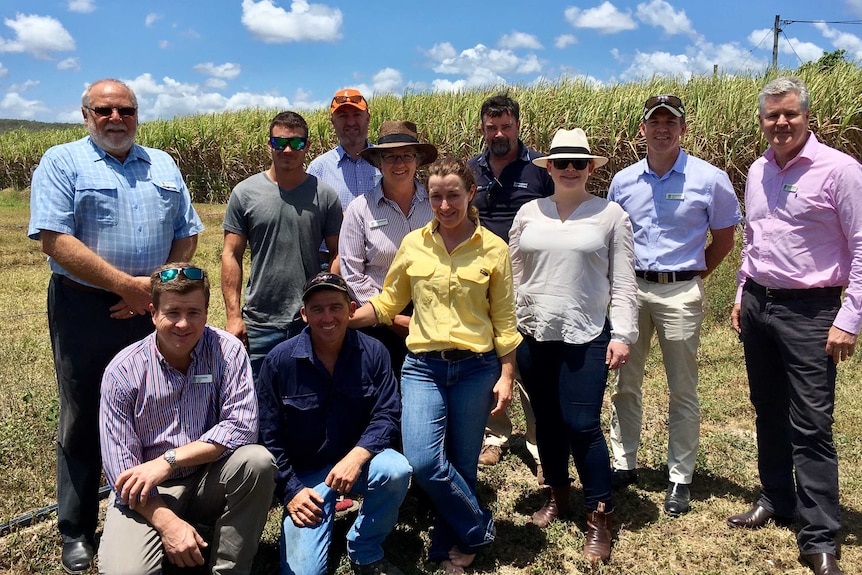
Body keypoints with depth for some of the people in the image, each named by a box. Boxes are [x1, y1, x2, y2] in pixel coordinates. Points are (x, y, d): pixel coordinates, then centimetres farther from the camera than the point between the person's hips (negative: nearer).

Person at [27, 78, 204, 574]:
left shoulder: (164, 166, 12)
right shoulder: (62, 163, -3)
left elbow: (187, 235, 10)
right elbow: (56, 241, -14)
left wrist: (159, 290, -5)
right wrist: (128, 285, -17)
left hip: (152, 310, 4)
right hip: (85, 310, -3)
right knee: (82, 420, 8)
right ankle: (77, 531, 23)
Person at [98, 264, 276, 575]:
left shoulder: (227, 350, -9)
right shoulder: (122, 371, -10)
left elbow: (242, 425, -17)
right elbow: (120, 467, -11)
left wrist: (168, 461, -23)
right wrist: (167, 522, -22)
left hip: (210, 478, 1)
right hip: (148, 493, -1)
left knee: (257, 461, -29)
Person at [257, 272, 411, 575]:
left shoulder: (373, 352, -8)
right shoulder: (279, 360, -11)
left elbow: (387, 414, -10)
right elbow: (268, 435, -5)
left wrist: (356, 456, -28)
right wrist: (290, 490, -10)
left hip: (358, 459, 1)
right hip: (306, 473, -1)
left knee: (397, 470, -33)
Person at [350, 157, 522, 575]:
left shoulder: (493, 249, -1)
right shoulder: (413, 244, 4)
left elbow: (504, 320, 2)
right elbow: (388, 302, 11)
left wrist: (506, 377, -2)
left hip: (476, 368, -1)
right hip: (423, 367, 1)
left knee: (462, 467, 8)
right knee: (423, 461, -14)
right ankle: (478, 528, 12)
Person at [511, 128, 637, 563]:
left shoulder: (610, 214, -1)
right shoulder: (528, 213, 6)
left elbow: (623, 282, -1)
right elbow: (512, 276, 9)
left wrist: (622, 335, -7)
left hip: (586, 337, -3)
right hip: (532, 336, 3)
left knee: (583, 426, -5)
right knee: (547, 421, 13)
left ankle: (599, 517, 12)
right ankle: (557, 495, 34)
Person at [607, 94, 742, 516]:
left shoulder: (709, 179, -4)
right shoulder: (623, 181, 5)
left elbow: (724, 238, 6)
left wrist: (692, 276, 4)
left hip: (680, 294, -3)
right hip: (630, 289, 3)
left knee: (682, 391, 5)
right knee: (624, 383, 10)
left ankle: (680, 479, 17)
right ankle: (624, 465, 25)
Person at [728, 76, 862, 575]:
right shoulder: (757, 172, 9)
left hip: (809, 311, -6)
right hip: (757, 304, 6)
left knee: (811, 426, -4)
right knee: (769, 412, 15)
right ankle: (777, 500, 32)